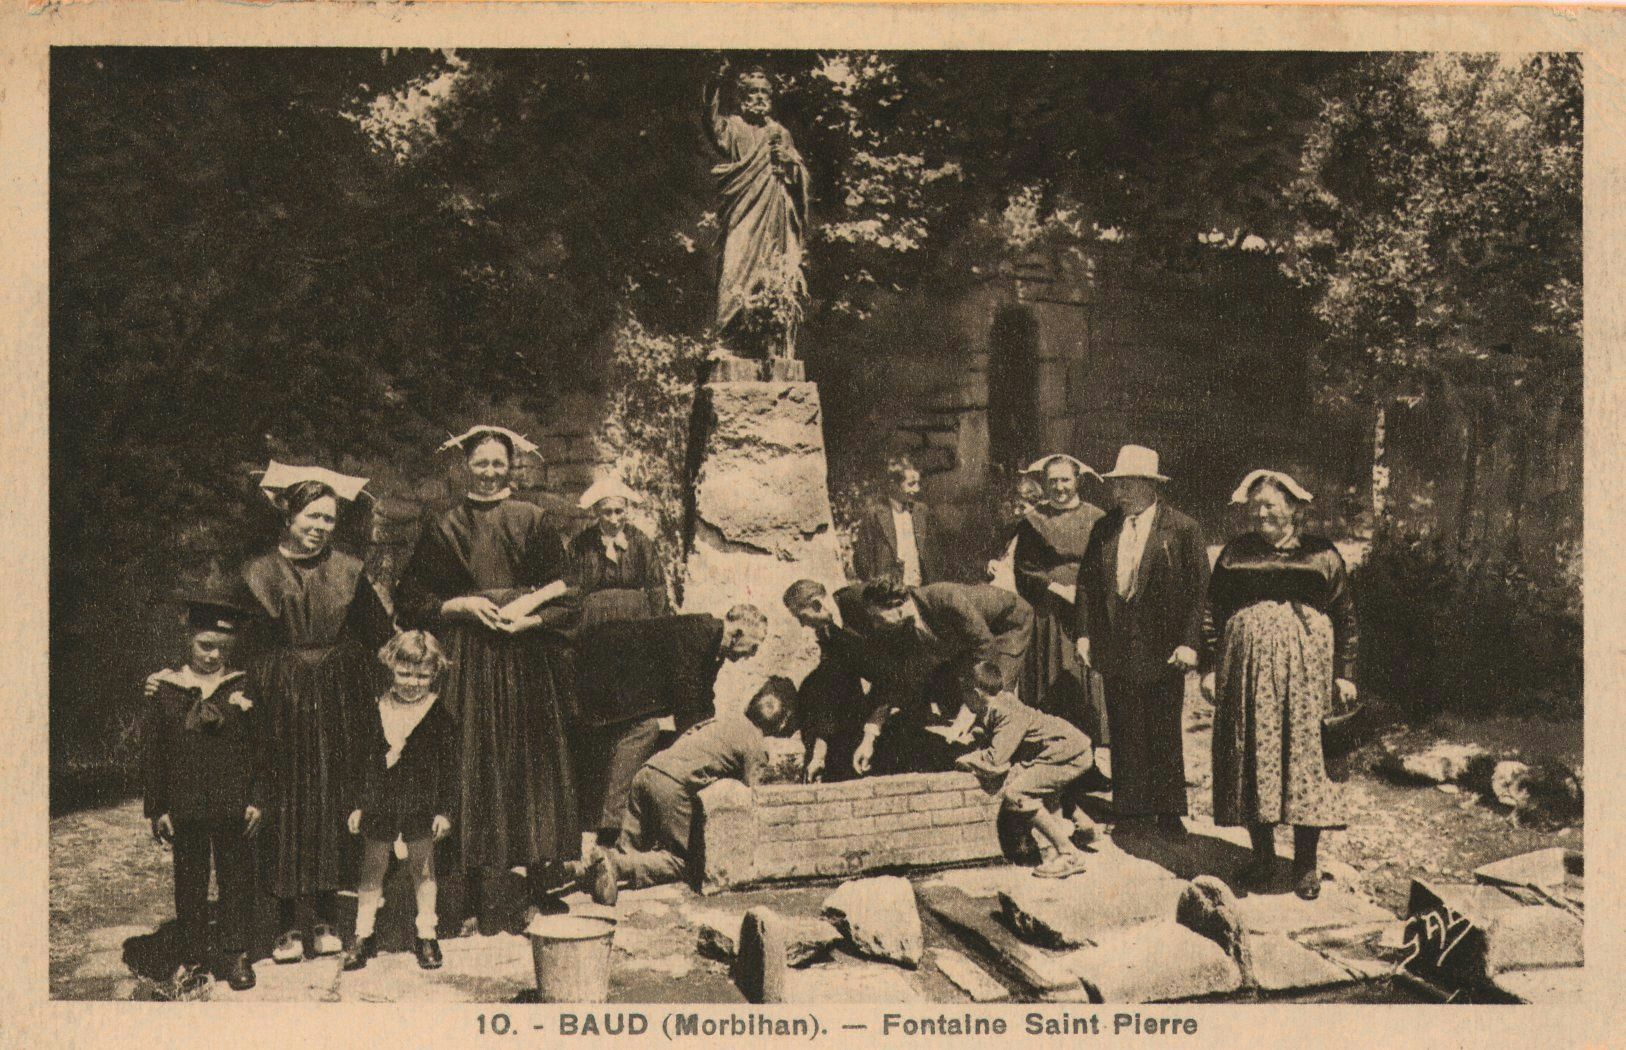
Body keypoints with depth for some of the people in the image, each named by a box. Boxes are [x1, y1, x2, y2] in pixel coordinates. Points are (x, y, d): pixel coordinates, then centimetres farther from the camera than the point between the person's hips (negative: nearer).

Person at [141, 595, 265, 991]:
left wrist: (257, 799, -3)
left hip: (234, 808, 0)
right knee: (189, 881, 10)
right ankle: (192, 955, 23)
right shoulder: (164, 690, 1)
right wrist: (156, 809, 1)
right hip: (184, 807, 1)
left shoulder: (243, 687, 1)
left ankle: (237, 954, 19)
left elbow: (260, 747, 2)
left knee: (236, 880, 7)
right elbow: (152, 754, 3)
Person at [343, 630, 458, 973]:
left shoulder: (439, 715, -5)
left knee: (423, 868, 10)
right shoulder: (376, 710, 0)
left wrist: (444, 810, -6)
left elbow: (448, 765, -3)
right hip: (379, 803, 2)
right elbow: (362, 760, 6)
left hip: (421, 803, -2)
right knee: (372, 869, 9)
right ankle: (363, 936, 21)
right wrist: (359, 805, 4)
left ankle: (427, 936, 21)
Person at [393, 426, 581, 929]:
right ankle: (479, 898, 3)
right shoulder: (445, 528, 7)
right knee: (473, 769, -3)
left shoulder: (532, 521, 7)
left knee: (533, 765, 2)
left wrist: (527, 615, -13)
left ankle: (540, 883, 13)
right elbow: (411, 601, 5)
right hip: (469, 665, 0)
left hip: (528, 658, 1)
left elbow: (563, 594, 4)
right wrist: (462, 605, -9)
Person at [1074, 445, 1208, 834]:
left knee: (1164, 736, 7)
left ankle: (1169, 812, 19)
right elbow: (1086, 582, 12)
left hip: (1163, 652, -3)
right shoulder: (1103, 529, 8)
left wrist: (1189, 643, -12)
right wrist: (1084, 633, 3)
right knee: (1124, 733, 7)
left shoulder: (1182, 529, -5)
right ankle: (1130, 808, 18)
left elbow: (1200, 590, -6)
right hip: (1116, 651, 3)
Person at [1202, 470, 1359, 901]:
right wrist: (1210, 667, 3)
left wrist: (1344, 674, 3)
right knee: (1251, 756, 3)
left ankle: (1307, 861, 6)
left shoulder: (1322, 555, 6)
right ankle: (1262, 853, 15)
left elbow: (1345, 616, 8)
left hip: (1305, 668, -2)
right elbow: (1213, 612, 10)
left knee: (1303, 754, -3)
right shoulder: (1235, 553, 10)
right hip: (1246, 667, 2)